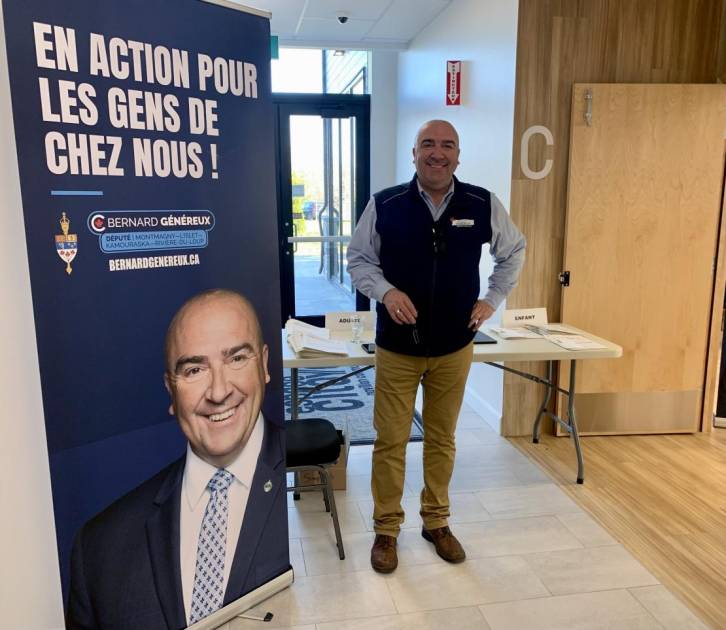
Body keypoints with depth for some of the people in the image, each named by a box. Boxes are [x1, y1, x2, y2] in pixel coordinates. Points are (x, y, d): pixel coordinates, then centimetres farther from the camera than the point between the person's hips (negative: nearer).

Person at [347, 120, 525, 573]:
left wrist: (493, 299, 5)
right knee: (390, 441, 6)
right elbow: (359, 260, 1)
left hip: (454, 347, 2)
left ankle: (437, 522, 34)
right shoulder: (384, 205, -8)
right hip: (397, 346, -1)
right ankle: (386, 529, 26)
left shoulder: (484, 205, -4)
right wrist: (386, 291, -18)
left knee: (442, 439, 15)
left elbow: (514, 251, 13)